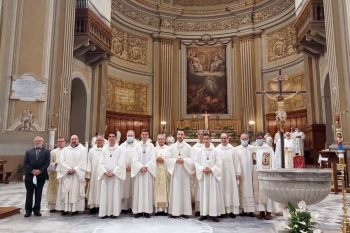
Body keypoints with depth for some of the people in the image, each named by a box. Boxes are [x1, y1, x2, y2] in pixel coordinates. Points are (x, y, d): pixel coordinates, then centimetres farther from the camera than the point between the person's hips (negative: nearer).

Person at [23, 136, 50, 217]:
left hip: (41, 176, -1)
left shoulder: (46, 152, 8)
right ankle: (28, 210, 15)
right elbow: (25, 163, 1)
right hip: (30, 175, 1)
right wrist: (32, 170, -13)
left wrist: (40, 170, -16)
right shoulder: (28, 152, 12)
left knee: (38, 194, 5)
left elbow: (47, 163, -3)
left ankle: (36, 210, 14)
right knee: (29, 193, 6)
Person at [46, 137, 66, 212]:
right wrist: (55, 164, -13)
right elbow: (49, 163, 5)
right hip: (55, 174, 1)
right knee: (54, 190, 2)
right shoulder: (53, 152, 10)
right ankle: (53, 207, 9)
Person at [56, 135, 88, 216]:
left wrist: (75, 169, -15)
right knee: (65, 191, 1)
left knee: (76, 191, -3)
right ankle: (65, 208, 7)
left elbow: (83, 162, -6)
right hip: (66, 174, 3)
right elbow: (61, 160, 1)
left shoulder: (83, 150, 4)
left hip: (77, 174, -3)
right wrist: (68, 169, -13)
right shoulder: (65, 149, 13)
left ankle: (75, 209, 1)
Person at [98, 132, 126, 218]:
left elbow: (121, 164, -7)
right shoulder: (104, 149, 8)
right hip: (105, 175, 3)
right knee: (105, 194, 2)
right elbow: (101, 162, 4)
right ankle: (104, 212, 9)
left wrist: (113, 173, -14)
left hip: (116, 175, -3)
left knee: (115, 194, 0)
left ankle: (114, 212, 6)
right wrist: (105, 172, -11)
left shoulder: (120, 149, -1)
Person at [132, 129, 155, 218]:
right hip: (138, 170, 0)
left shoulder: (151, 146, 5)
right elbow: (134, 159, -3)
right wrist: (141, 167, -13)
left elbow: (153, 159, -2)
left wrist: (146, 167, -13)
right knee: (138, 190, 2)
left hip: (148, 171, 0)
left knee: (148, 190, 2)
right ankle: (138, 210, 7)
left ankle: (147, 211, 7)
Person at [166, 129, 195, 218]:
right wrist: (175, 161, -13)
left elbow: (192, 159, -1)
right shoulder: (171, 147, 6)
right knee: (175, 191, 1)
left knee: (185, 191, 2)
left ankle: (185, 211, 10)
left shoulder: (188, 147, 3)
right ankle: (174, 211, 8)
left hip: (185, 172, 0)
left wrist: (184, 161, -15)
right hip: (175, 171, 1)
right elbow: (167, 159, 2)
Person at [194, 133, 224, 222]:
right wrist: (202, 169, -12)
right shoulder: (200, 151, 4)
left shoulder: (215, 151, 1)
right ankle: (204, 213, 11)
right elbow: (196, 162, 2)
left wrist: (211, 169, -13)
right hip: (203, 175, 1)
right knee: (203, 194, 4)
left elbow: (219, 163, -2)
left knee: (214, 194, -1)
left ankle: (214, 213, 5)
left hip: (213, 175, -1)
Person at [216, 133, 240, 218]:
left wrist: (238, 173, 0)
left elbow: (236, 161, 4)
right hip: (220, 174, -1)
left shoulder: (232, 149, 5)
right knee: (222, 191, 2)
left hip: (230, 174, 1)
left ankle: (232, 210, 10)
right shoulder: (217, 149, 1)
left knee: (231, 191, 3)